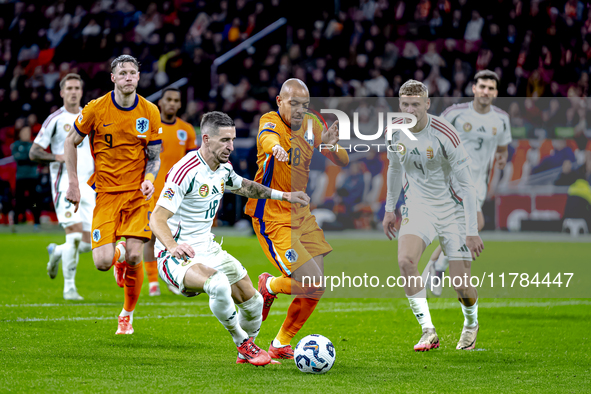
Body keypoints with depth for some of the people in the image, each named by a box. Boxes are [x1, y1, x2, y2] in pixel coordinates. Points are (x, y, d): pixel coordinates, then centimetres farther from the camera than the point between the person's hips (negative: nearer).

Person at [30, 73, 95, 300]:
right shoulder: (55, 119, -2)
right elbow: (34, 153, -3)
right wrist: (57, 157, -18)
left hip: (87, 185, 5)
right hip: (65, 185, -5)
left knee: (87, 243, 1)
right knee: (74, 234, -19)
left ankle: (56, 252, 33)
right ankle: (69, 288, -8)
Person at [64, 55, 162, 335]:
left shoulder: (150, 112, 0)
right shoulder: (96, 109, -5)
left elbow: (154, 156, 7)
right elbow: (71, 141, 8)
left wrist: (149, 179, -14)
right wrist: (73, 183, 2)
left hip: (137, 192, 1)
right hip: (106, 192, -1)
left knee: (134, 257, -14)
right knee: (102, 263, -13)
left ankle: (127, 314, 12)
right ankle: (117, 253, 29)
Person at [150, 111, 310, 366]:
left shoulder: (224, 167, 5)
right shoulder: (186, 171, -22)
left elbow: (242, 186, 30)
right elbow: (158, 218, -27)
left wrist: (283, 196, 27)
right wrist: (173, 246, -46)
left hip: (207, 249, 9)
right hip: (178, 256, -8)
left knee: (252, 303, 4)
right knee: (218, 284, -36)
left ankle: (246, 354, 33)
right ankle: (243, 343, -14)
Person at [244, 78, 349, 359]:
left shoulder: (311, 124, 6)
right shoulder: (271, 122, -14)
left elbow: (343, 162, 9)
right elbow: (267, 137, -39)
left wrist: (331, 147, -16)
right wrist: (275, 147, -64)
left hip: (301, 214, 7)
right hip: (272, 219, -7)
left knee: (316, 289, 5)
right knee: (312, 283, -16)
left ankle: (281, 344, 24)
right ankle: (269, 287, 15)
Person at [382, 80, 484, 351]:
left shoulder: (444, 135, -20)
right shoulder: (395, 132, -5)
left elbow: (465, 184, -16)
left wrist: (472, 231, -19)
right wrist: (390, 209, 21)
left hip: (452, 210, -3)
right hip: (417, 207, 4)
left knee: (461, 285, -6)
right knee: (405, 261, -25)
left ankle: (471, 323, 30)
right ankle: (428, 332, -17)